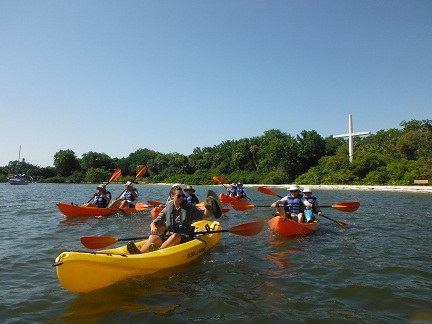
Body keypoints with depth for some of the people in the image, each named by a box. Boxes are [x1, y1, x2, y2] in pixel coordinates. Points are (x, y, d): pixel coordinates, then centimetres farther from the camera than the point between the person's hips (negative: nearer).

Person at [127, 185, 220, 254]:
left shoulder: (189, 208, 6)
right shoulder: (167, 209, 10)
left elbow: (204, 215, 8)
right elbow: (154, 222, 10)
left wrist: (208, 208, -14)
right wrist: (153, 227, -13)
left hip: (186, 237, -2)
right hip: (169, 236, 2)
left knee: (175, 236, -36)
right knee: (153, 237, -25)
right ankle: (140, 253, -53)